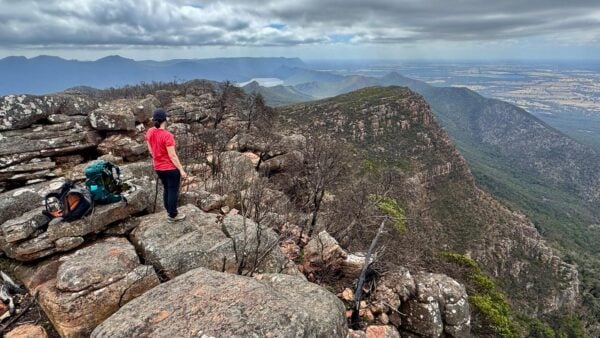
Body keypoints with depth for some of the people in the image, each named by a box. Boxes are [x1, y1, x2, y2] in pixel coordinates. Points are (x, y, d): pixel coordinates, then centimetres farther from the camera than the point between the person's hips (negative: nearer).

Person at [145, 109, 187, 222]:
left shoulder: (150, 132, -3)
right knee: (173, 191, 8)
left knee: (166, 189, 22)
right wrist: (181, 170, -15)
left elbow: (150, 150, 7)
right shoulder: (167, 135, -25)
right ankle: (173, 215, 21)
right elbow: (172, 156, -22)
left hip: (158, 167, 7)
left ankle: (169, 212, 35)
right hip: (171, 168, -7)